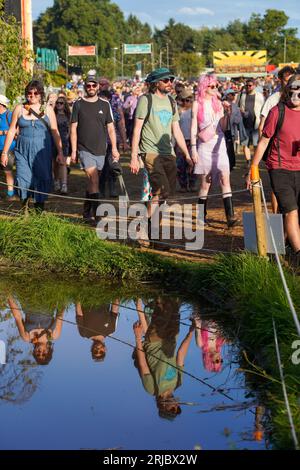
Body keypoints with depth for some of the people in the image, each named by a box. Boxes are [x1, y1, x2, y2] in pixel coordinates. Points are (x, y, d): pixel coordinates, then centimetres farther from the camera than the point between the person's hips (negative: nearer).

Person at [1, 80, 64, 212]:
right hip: (23, 150, 0)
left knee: (42, 179, -1)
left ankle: (39, 209, 12)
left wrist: (60, 152, 2)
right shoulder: (19, 109, 7)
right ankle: (24, 208, 6)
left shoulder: (48, 110, 7)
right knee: (23, 179, -9)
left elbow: (55, 132, 7)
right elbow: (11, 131, 8)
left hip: (42, 151, 0)